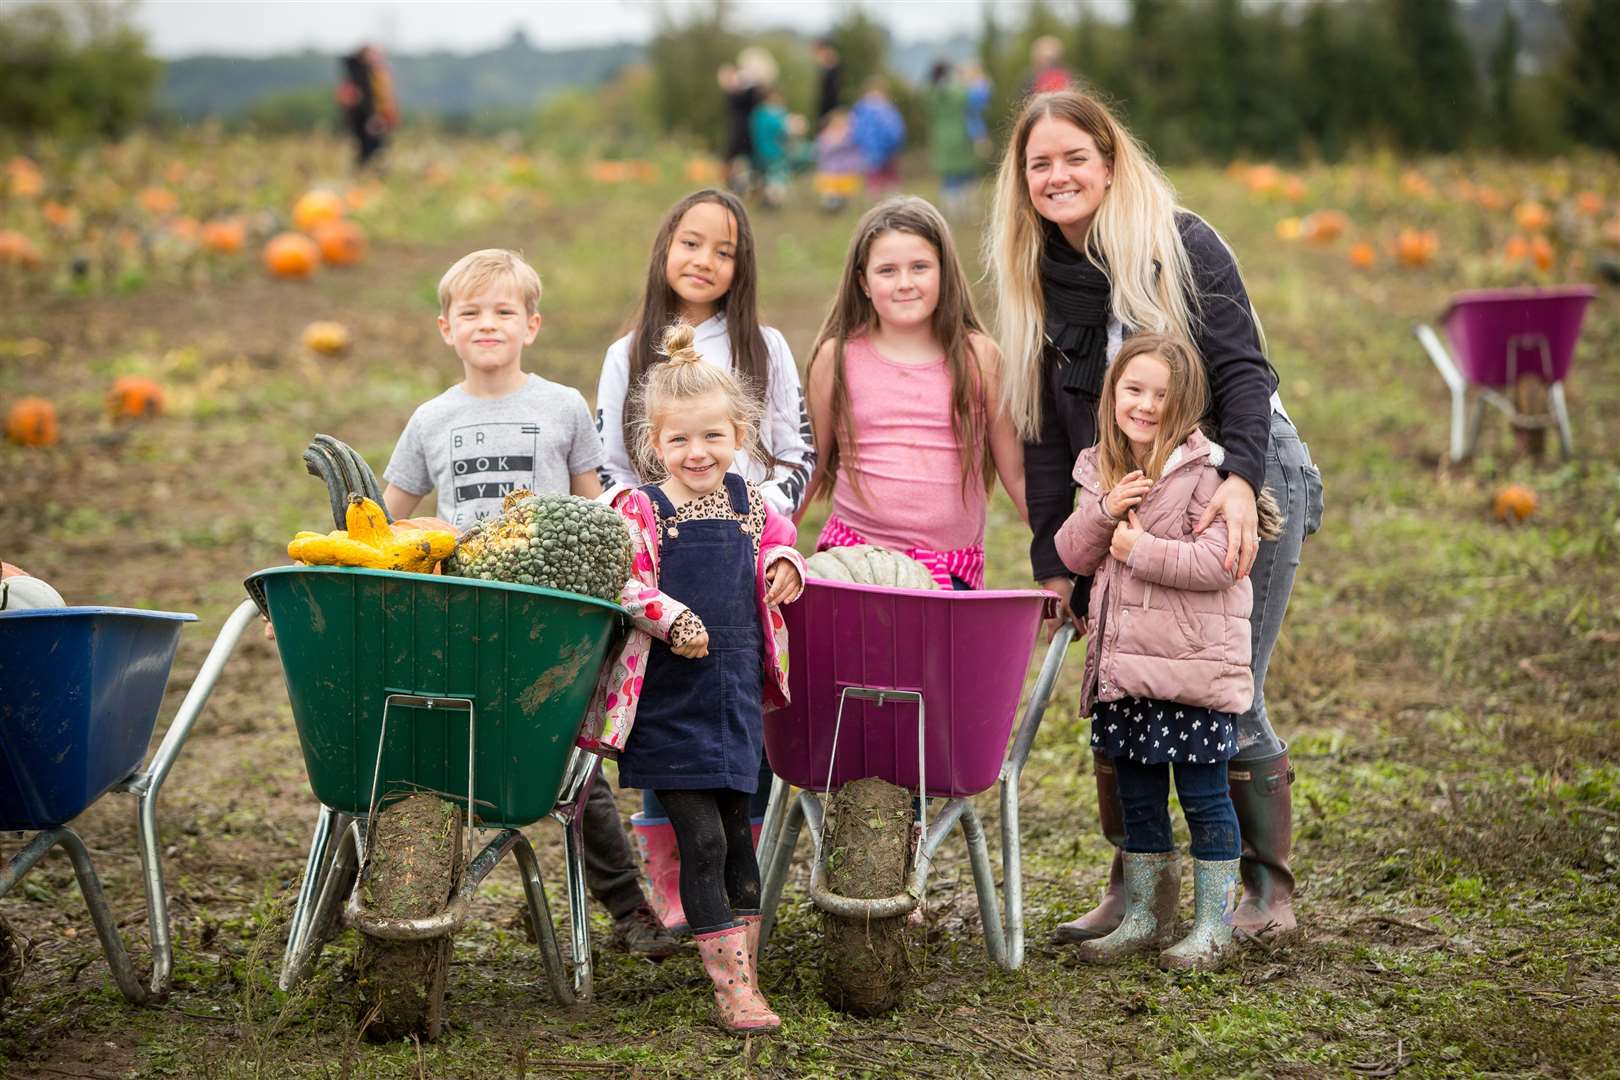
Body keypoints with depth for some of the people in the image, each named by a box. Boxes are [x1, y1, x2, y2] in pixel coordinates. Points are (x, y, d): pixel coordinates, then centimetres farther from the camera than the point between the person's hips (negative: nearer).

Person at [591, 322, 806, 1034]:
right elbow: (626, 585, -18)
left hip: (736, 692, 5)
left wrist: (783, 562, 6)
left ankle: (744, 979, 20)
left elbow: (777, 534, 27)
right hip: (669, 701, -5)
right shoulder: (640, 510, -9)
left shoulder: (747, 502, 7)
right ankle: (731, 986, 0)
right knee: (701, 842, -6)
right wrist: (673, 619, -31)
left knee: (736, 837, 11)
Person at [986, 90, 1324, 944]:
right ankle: (1133, 882, 15)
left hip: (1246, 486, -5)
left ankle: (1269, 887, 12)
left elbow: (1242, 370, -16)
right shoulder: (1035, 278, 5)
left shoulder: (1181, 246, -10)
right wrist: (1053, 561, 1)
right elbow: (1045, 433, 6)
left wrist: (1239, 479, -31)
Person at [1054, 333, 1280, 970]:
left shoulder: (1206, 471, -11)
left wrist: (1140, 548, -16)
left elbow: (1217, 562, -20)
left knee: (1204, 796, 2)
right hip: (1123, 665, 7)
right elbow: (1073, 556, 9)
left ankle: (1213, 928, 12)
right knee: (1137, 797, 15)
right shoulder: (1098, 470, 10)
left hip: (1193, 665, -7)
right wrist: (1103, 512, -8)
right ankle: (1144, 918, 27)